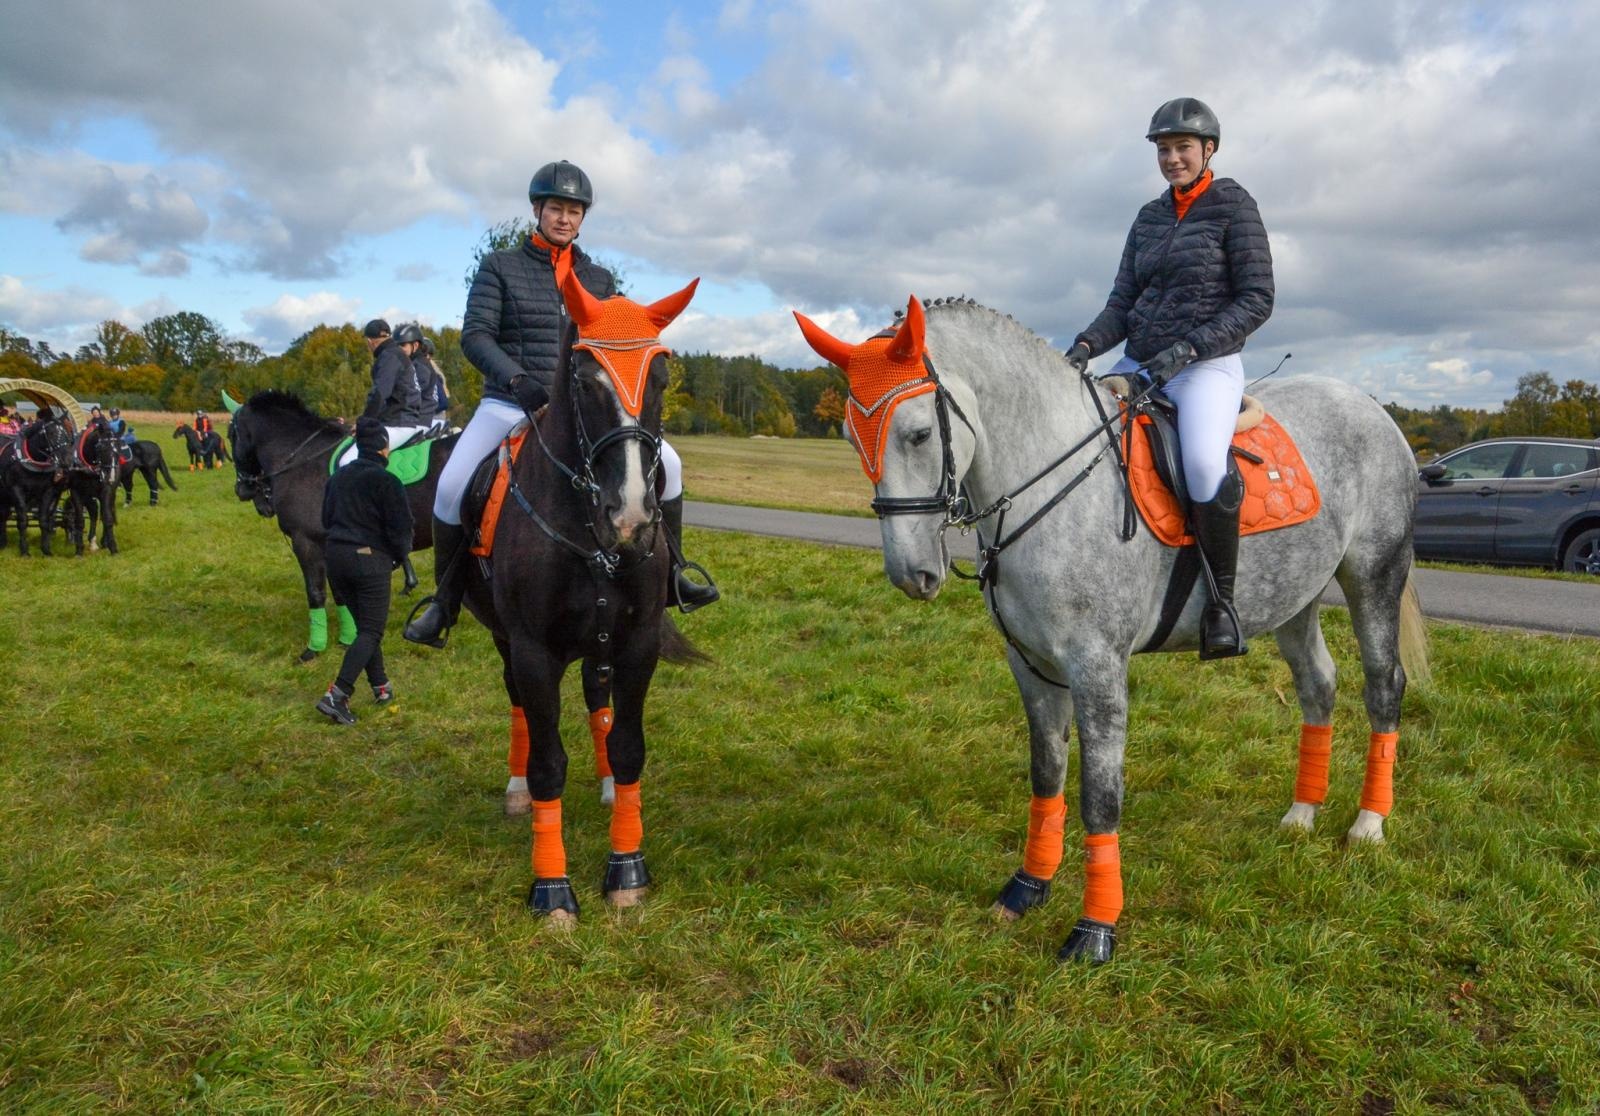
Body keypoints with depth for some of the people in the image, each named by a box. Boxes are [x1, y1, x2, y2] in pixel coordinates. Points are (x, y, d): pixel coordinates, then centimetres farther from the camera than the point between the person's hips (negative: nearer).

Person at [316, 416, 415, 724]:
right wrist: (400, 555, 5)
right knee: (371, 631, -1)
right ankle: (336, 695, -12)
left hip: (336, 557, 7)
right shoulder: (386, 481, -13)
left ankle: (381, 687, 25)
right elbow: (401, 528, -13)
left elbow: (326, 518, 16)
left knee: (364, 625, 19)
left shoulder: (339, 476, 9)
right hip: (371, 560, -7)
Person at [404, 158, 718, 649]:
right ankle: (444, 602, -3)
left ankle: (672, 575, 6)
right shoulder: (500, 267, 5)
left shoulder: (600, 278, 13)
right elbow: (475, 335, -5)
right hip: (510, 403, -2)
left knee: (666, 463, -9)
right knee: (452, 486, -23)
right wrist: (517, 378, -24)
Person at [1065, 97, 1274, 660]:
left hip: (1208, 366, -7)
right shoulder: (1149, 218, 15)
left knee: (1204, 466, -36)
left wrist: (1188, 348, -19)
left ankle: (1221, 599, -18)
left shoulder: (1234, 207, -1)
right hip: (1138, 364, 7)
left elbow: (1256, 300, -7)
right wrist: (1086, 345, -8)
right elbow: (1123, 302, 12)